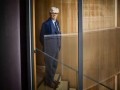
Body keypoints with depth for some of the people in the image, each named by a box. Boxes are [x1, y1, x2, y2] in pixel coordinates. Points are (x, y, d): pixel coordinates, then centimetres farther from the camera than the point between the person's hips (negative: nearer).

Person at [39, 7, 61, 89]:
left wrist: (59, 45, 8)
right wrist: (46, 47, -7)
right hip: (49, 48, -7)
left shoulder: (57, 22, 7)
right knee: (49, 65, 6)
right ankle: (49, 81, 21)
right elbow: (42, 37, -10)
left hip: (56, 48, 7)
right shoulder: (46, 24, -14)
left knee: (54, 65, 17)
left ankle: (51, 79, 33)